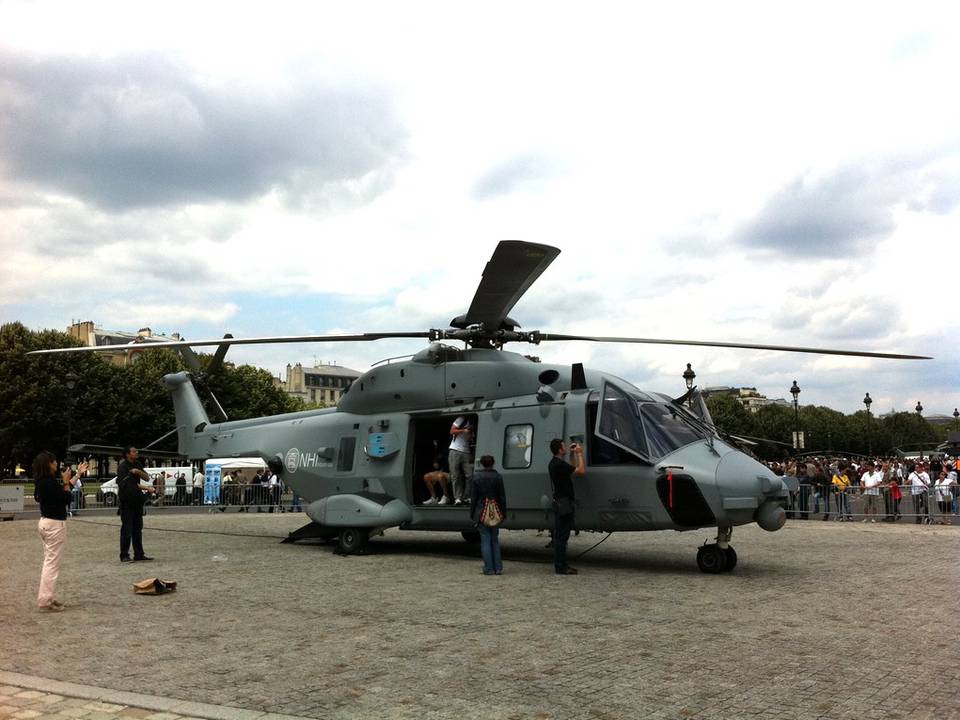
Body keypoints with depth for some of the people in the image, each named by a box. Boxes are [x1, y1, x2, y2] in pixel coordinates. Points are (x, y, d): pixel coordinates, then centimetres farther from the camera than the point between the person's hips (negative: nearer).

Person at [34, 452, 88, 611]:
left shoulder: (42, 481, 8)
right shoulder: (49, 482, -21)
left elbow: (64, 490, 18)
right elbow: (66, 499, -16)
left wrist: (77, 474, 24)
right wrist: (66, 482, -6)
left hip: (46, 522, 10)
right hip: (55, 524, -10)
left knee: (49, 562, 16)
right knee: (52, 563, -5)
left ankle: (46, 598, 22)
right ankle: (46, 602, -4)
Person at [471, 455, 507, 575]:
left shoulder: (476, 477, -7)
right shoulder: (498, 477, -2)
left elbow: (473, 497, -4)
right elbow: (502, 496, 1)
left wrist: (472, 513, 3)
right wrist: (503, 512, 8)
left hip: (481, 513, -2)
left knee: (485, 540, 2)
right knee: (495, 540, 13)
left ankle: (489, 568, 0)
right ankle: (498, 568, 11)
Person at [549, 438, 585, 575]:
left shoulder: (553, 463, 14)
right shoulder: (560, 464, -19)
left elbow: (572, 468, 26)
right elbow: (581, 471, -19)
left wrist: (574, 454, 20)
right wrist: (579, 454, -9)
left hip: (559, 503, 11)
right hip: (564, 503, -11)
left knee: (560, 535, 13)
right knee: (562, 536, -7)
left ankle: (560, 564, 19)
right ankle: (560, 567, -5)